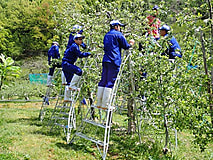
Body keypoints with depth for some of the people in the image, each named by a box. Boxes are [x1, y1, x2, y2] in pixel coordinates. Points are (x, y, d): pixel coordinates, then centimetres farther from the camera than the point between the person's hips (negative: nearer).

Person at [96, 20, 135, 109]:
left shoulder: (107, 35, 22)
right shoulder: (118, 34, -1)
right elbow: (126, 46, -1)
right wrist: (131, 43, 23)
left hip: (105, 60, 7)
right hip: (114, 61, -7)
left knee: (103, 81, 7)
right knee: (110, 83, -7)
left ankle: (99, 103, 7)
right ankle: (105, 104, -10)